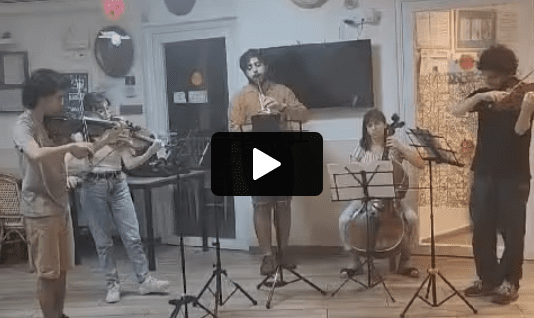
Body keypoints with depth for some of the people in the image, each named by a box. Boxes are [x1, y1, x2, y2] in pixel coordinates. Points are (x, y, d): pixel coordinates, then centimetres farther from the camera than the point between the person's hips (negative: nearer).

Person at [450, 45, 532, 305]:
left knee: (512, 231, 1)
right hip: (484, 172, 4)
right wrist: (481, 96, -22)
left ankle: (509, 283, 12)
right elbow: (455, 111, -8)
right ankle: (487, 279, 21)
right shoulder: (483, 95, 7)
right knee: (482, 229, 8)